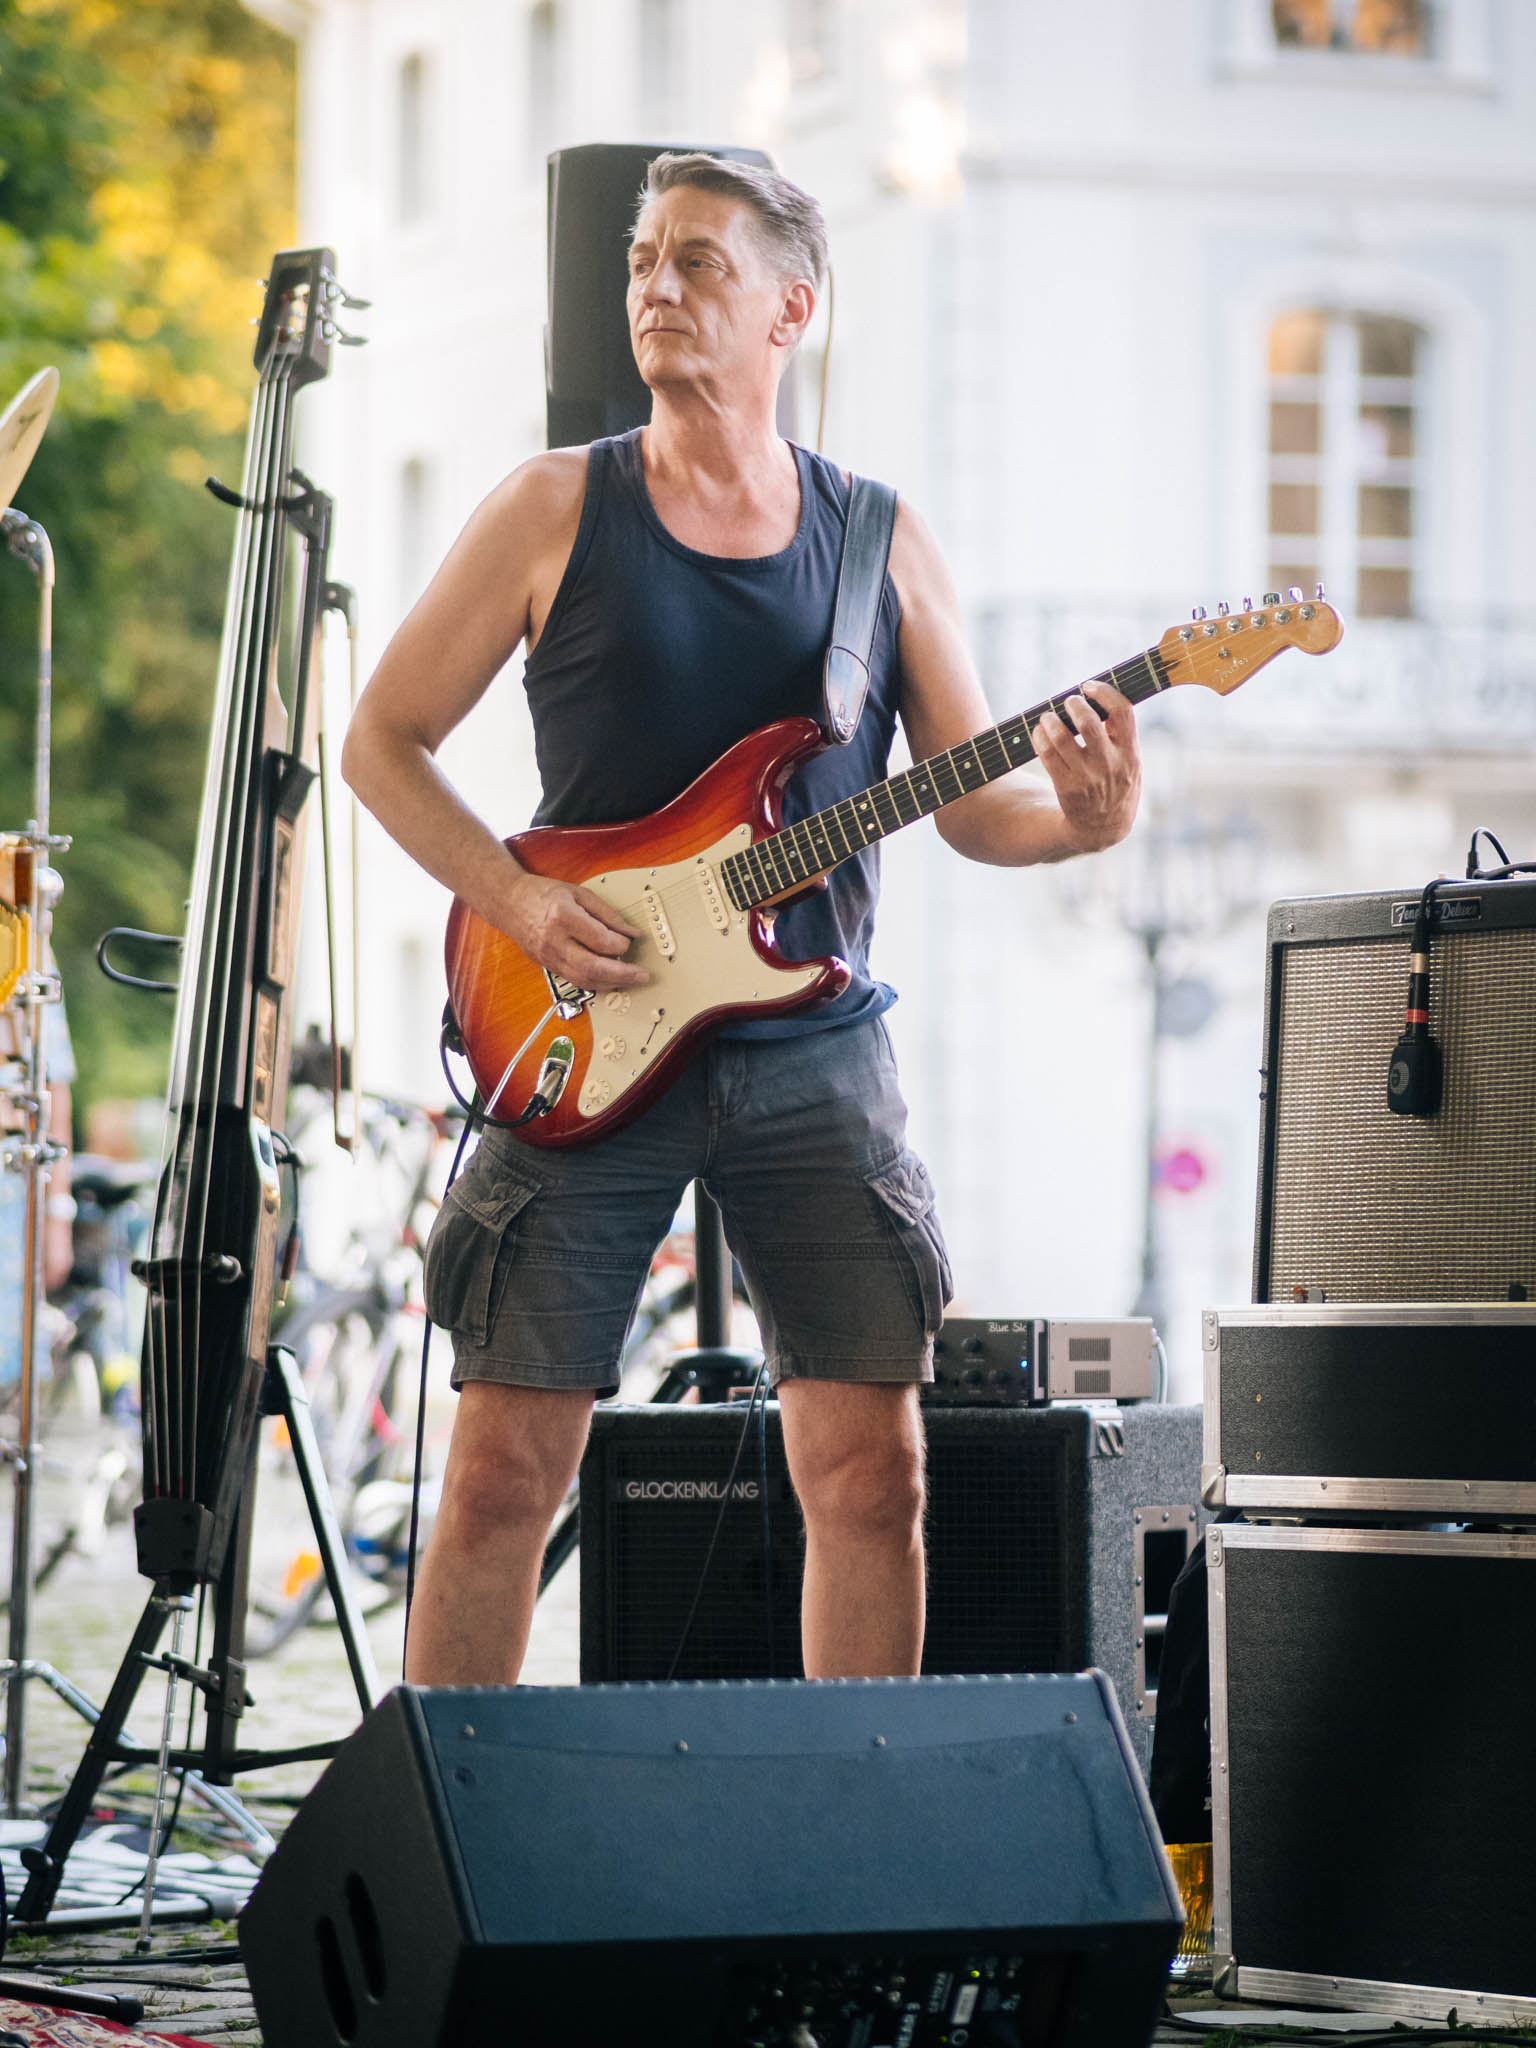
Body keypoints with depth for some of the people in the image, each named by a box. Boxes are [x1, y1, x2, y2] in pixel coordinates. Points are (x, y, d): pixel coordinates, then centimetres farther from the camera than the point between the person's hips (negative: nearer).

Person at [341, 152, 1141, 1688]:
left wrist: (1081, 817, -13)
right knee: (505, 1468, -4)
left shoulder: (878, 539, 8)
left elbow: (975, 804, 9)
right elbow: (381, 740, 5)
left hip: (811, 1042, 2)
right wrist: (518, 899, -10)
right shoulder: (557, 510, 2)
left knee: (872, 1467, -1)